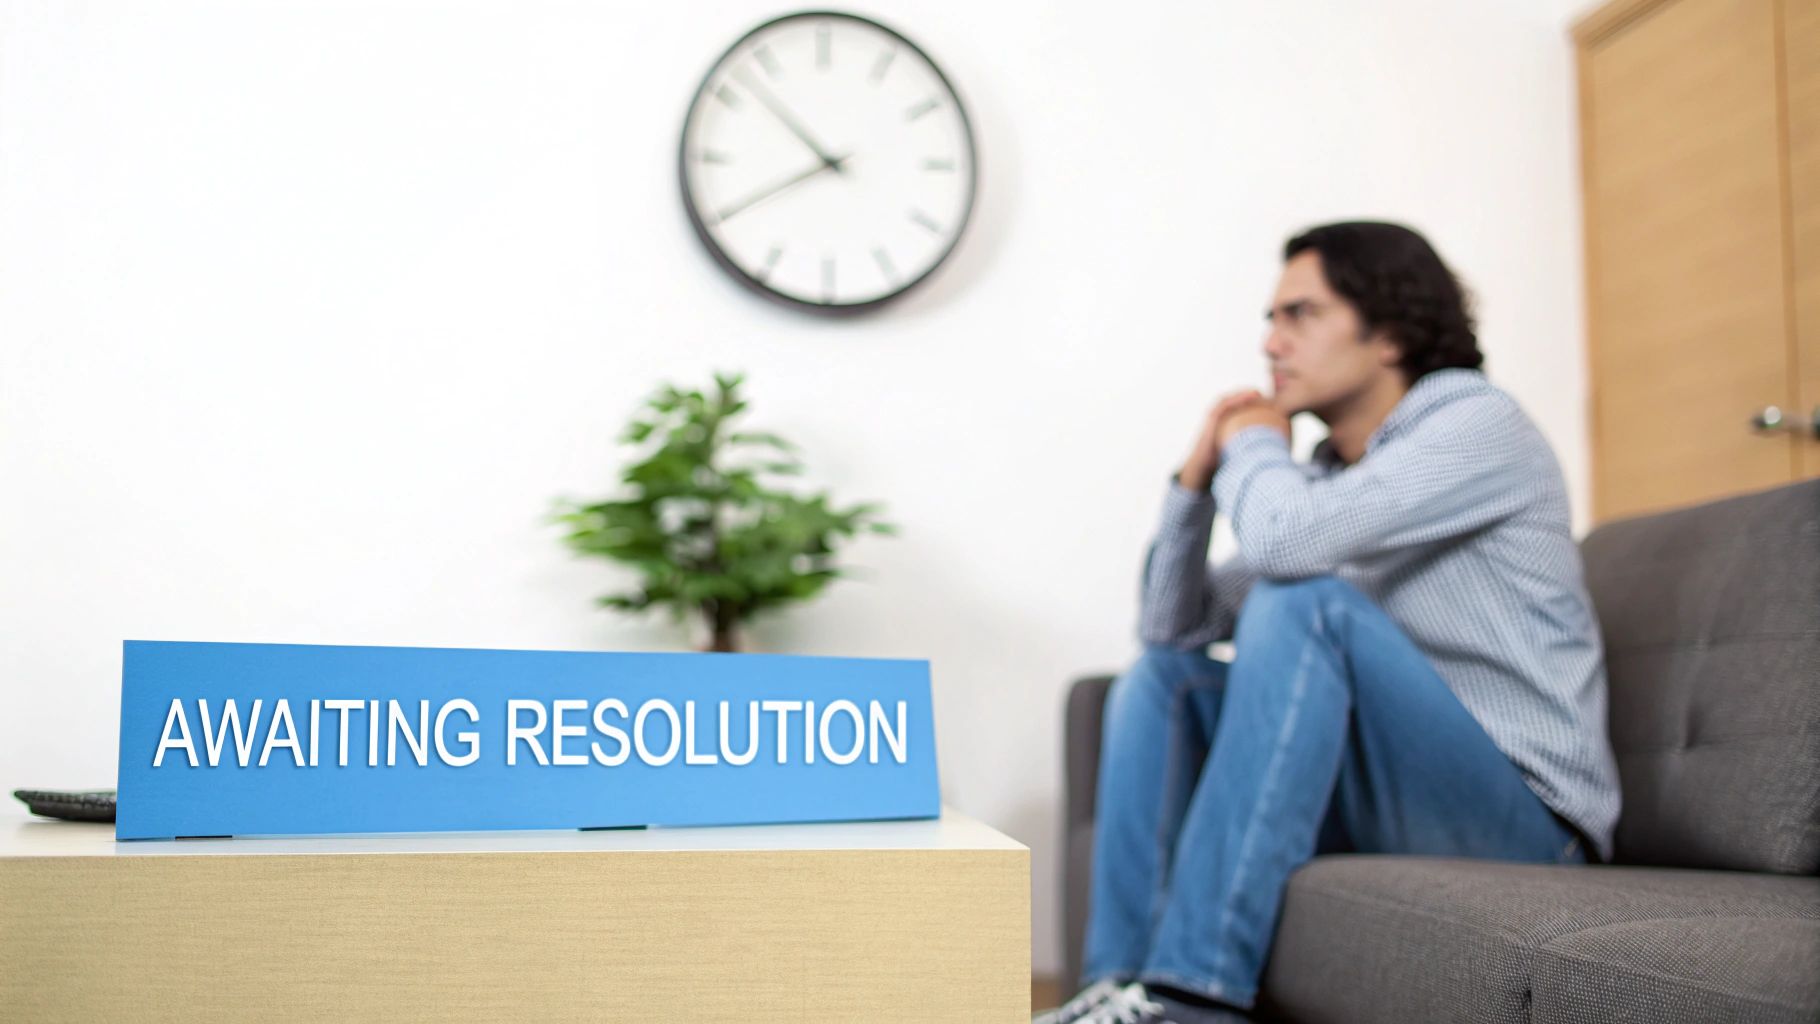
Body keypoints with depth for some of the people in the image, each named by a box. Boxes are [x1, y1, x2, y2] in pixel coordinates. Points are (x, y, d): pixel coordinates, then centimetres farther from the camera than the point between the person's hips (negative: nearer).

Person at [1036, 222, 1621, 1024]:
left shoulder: (1475, 424, -10)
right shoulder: (1324, 475, 13)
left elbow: (1284, 541, -28)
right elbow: (1175, 628, 14)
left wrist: (1252, 446, -5)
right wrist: (1197, 477, 2)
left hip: (1522, 814, -8)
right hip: (1392, 792, 8)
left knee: (1307, 608, -28)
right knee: (1162, 676, 8)